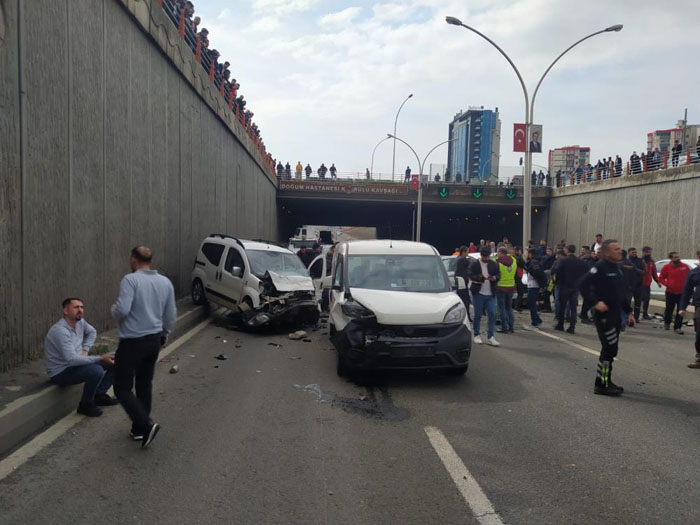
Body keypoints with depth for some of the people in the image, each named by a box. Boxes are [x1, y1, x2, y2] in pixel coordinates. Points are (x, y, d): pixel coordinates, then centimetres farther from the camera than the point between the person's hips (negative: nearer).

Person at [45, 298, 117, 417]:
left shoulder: (80, 322, -2)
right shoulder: (60, 331, -27)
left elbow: (92, 332, 21)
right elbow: (72, 359, -34)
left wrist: (85, 349, 3)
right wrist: (100, 358, -33)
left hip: (75, 364, 9)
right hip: (61, 373, -9)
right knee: (96, 371, -33)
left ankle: (99, 395, 12)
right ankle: (85, 405, -10)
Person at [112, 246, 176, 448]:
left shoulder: (130, 280, -14)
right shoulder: (165, 282, 4)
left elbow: (122, 310, -23)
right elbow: (170, 315, 8)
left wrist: (113, 310, 0)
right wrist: (165, 333, 25)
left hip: (132, 342, -6)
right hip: (154, 340, 6)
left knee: (122, 388, 4)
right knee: (145, 385, 18)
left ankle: (146, 425, -9)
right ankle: (139, 429, 24)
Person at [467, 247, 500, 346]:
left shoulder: (494, 264, 10)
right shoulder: (474, 264, -2)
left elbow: (498, 275, 10)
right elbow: (471, 276, -11)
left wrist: (494, 277, -14)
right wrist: (482, 277, -28)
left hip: (490, 294, 3)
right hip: (478, 293, -3)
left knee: (492, 314, -2)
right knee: (478, 315, 4)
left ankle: (490, 337, 4)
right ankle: (477, 335, 17)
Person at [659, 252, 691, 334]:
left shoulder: (685, 266, -1)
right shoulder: (666, 267, -5)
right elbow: (661, 278, 1)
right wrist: (667, 284, -14)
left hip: (682, 293, 1)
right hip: (670, 292, -1)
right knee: (669, 309, 12)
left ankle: (677, 327, 5)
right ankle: (667, 323, 36)